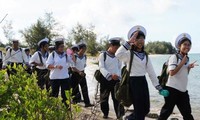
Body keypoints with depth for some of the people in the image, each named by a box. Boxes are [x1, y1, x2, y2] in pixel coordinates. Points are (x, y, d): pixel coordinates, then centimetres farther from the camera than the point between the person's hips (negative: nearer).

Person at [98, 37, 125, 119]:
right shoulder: (103, 55, -4)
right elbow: (101, 68, -14)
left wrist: (119, 77, 3)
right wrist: (110, 75, -27)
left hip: (116, 80, 3)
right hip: (105, 79, -2)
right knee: (104, 98, 9)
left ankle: (120, 115, -1)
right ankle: (105, 114, 24)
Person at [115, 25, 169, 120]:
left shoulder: (145, 55, 12)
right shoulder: (129, 53, -9)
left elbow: (151, 72, 12)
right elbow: (118, 55, -32)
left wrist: (159, 87, 8)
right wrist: (129, 42, -29)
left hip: (143, 82, 7)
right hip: (133, 82, -7)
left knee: (146, 109, 13)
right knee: (139, 110, -2)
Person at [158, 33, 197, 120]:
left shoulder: (187, 58, 12)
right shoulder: (174, 57, -12)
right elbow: (172, 73, -21)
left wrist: (189, 68, 3)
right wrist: (182, 63, -17)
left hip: (183, 90, 8)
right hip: (172, 89, -7)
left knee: (187, 112, 13)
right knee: (167, 110, 2)